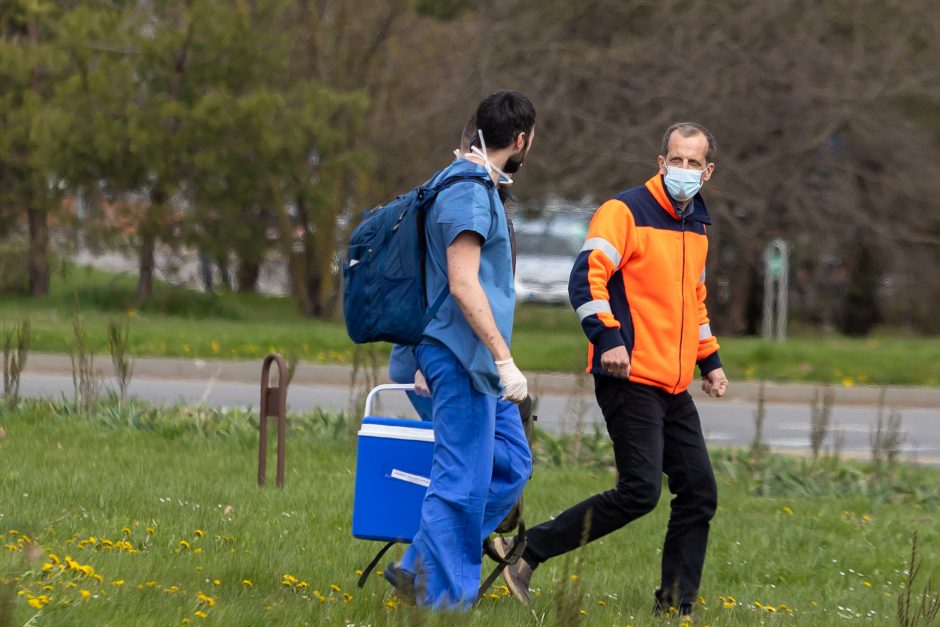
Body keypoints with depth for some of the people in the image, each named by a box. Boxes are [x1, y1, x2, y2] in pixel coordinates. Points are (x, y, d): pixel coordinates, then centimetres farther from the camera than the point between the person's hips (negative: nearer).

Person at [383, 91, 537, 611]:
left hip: (474, 358, 10)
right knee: (463, 480, -7)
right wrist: (505, 360, -24)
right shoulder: (469, 192, -16)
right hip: (463, 354, -10)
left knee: (511, 463, 12)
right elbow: (464, 284, -22)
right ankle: (445, 599, -2)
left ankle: (419, 569, 12)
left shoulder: (471, 184, 16)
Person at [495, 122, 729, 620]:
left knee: (700, 493, 5)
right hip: (630, 379, -9)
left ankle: (676, 606, 11)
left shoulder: (695, 227, 18)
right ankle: (528, 553, -9)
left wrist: (710, 360, 26)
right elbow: (587, 276, -18)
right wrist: (608, 337, -28)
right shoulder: (626, 212, -8)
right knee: (639, 492, -16)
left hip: (673, 389, 9)